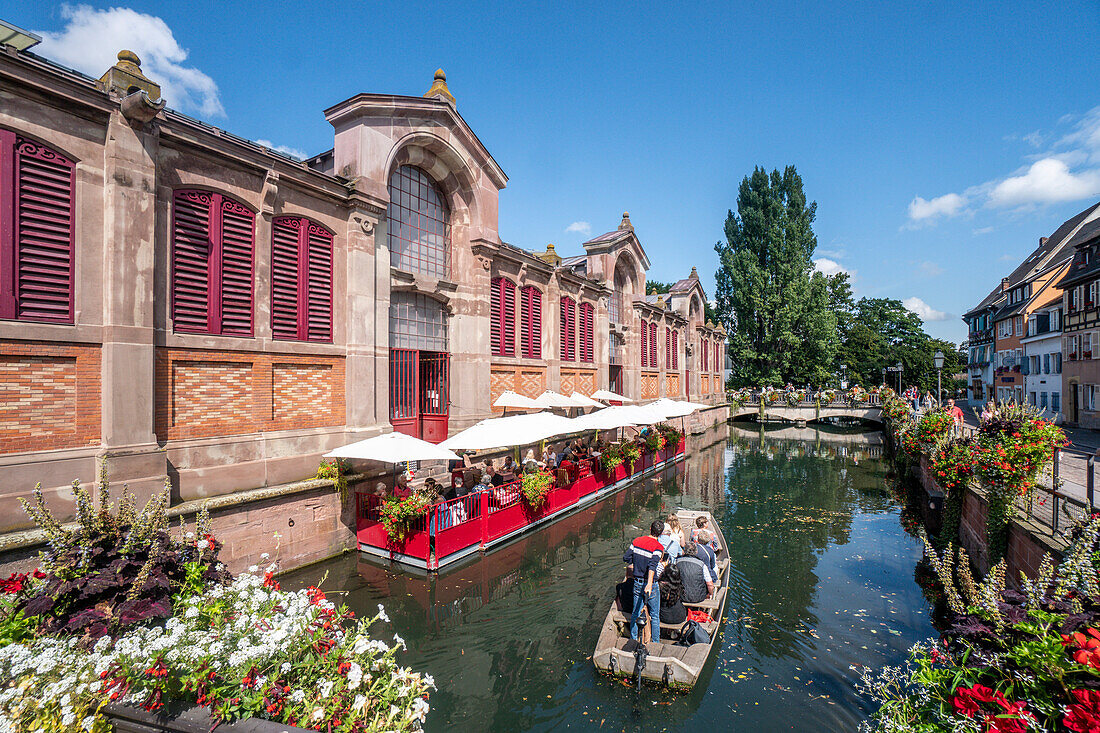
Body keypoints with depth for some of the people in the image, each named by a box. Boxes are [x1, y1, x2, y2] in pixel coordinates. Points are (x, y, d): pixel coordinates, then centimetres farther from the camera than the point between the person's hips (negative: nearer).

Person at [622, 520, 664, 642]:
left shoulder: (637, 541, -1)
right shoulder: (658, 547, -17)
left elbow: (626, 558, 4)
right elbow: (652, 565, -30)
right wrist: (649, 584, -38)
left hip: (637, 583, 5)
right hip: (650, 585, -5)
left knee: (635, 613, 19)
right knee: (654, 616, 15)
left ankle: (633, 640, 29)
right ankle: (655, 643, 25)